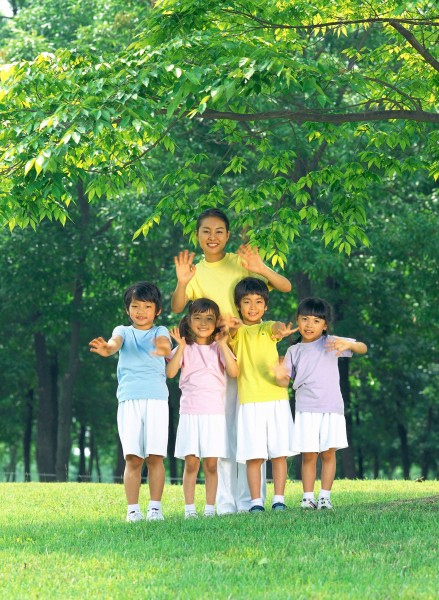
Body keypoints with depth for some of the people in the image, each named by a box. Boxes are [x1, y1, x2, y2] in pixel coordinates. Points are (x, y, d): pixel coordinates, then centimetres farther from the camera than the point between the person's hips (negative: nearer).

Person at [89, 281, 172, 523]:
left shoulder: (159, 332, 11)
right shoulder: (123, 331, 13)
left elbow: (164, 341, -13)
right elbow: (115, 342, -10)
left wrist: (164, 348, -40)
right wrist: (106, 349, -37)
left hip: (156, 397, -1)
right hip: (129, 399, 1)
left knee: (155, 456, -4)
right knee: (133, 458, -3)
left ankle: (155, 507, 1)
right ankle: (133, 510, -1)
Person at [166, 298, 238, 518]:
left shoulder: (219, 348, 10)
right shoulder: (185, 348, 8)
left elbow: (233, 372, -6)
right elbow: (170, 372, -8)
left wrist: (223, 345, -9)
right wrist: (181, 346, -13)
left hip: (214, 412, 1)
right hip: (190, 412, -1)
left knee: (211, 464, 0)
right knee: (191, 462, -4)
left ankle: (210, 508, 5)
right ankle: (189, 508, 1)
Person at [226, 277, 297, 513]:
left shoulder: (267, 328, 10)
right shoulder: (237, 331, 8)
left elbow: (277, 327, -14)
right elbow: (231, 332, -17)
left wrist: (281, 329, -41)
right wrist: (233, 326, -43)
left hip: (276, 398, 1)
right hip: (249, 401, -1)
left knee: (279, 452, 1)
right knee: (253, 455, -4)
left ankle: (279, 499, 7)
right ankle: (256, 502, 0)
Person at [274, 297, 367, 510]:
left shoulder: (330, 343, 5)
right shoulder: (294, 350, 12)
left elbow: (363, 348, 1)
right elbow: (286, 380, 8)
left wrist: (348, 344, -20)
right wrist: (280, 377, -16)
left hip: (331, 407, -1)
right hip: (305, 410, 1)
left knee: (328, 453, -2)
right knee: (308, 455, -2)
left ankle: (325, 496, 3)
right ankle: (308, 497, 1)